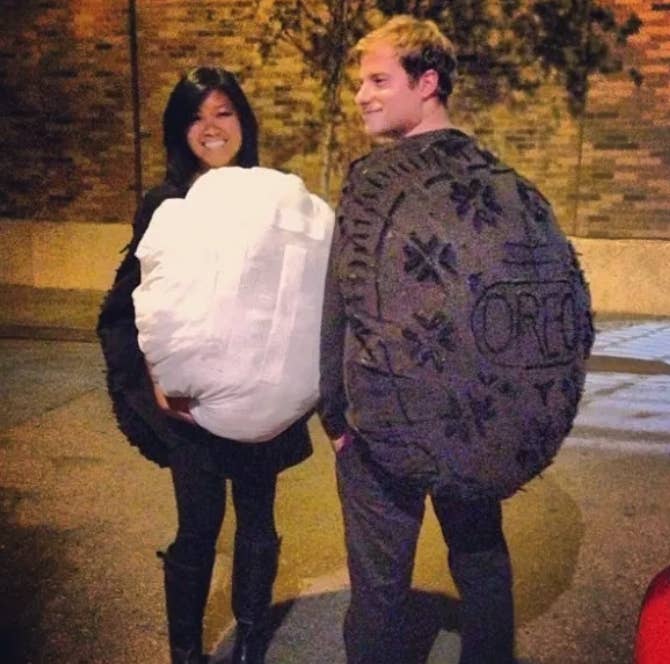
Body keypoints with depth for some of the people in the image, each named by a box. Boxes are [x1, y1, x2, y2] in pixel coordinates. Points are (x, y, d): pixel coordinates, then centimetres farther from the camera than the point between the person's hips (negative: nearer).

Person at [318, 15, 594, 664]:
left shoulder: (375, 174, -13)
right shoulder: (503, 178, 3)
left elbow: (346, 303, -15)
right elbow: (568, 290, 3)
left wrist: (335, 411, -4)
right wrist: (525, 398, 12)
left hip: (392, 417, -5)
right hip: (489, 420, 6)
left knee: (379, 577, 11)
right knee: (481, 553, 25)